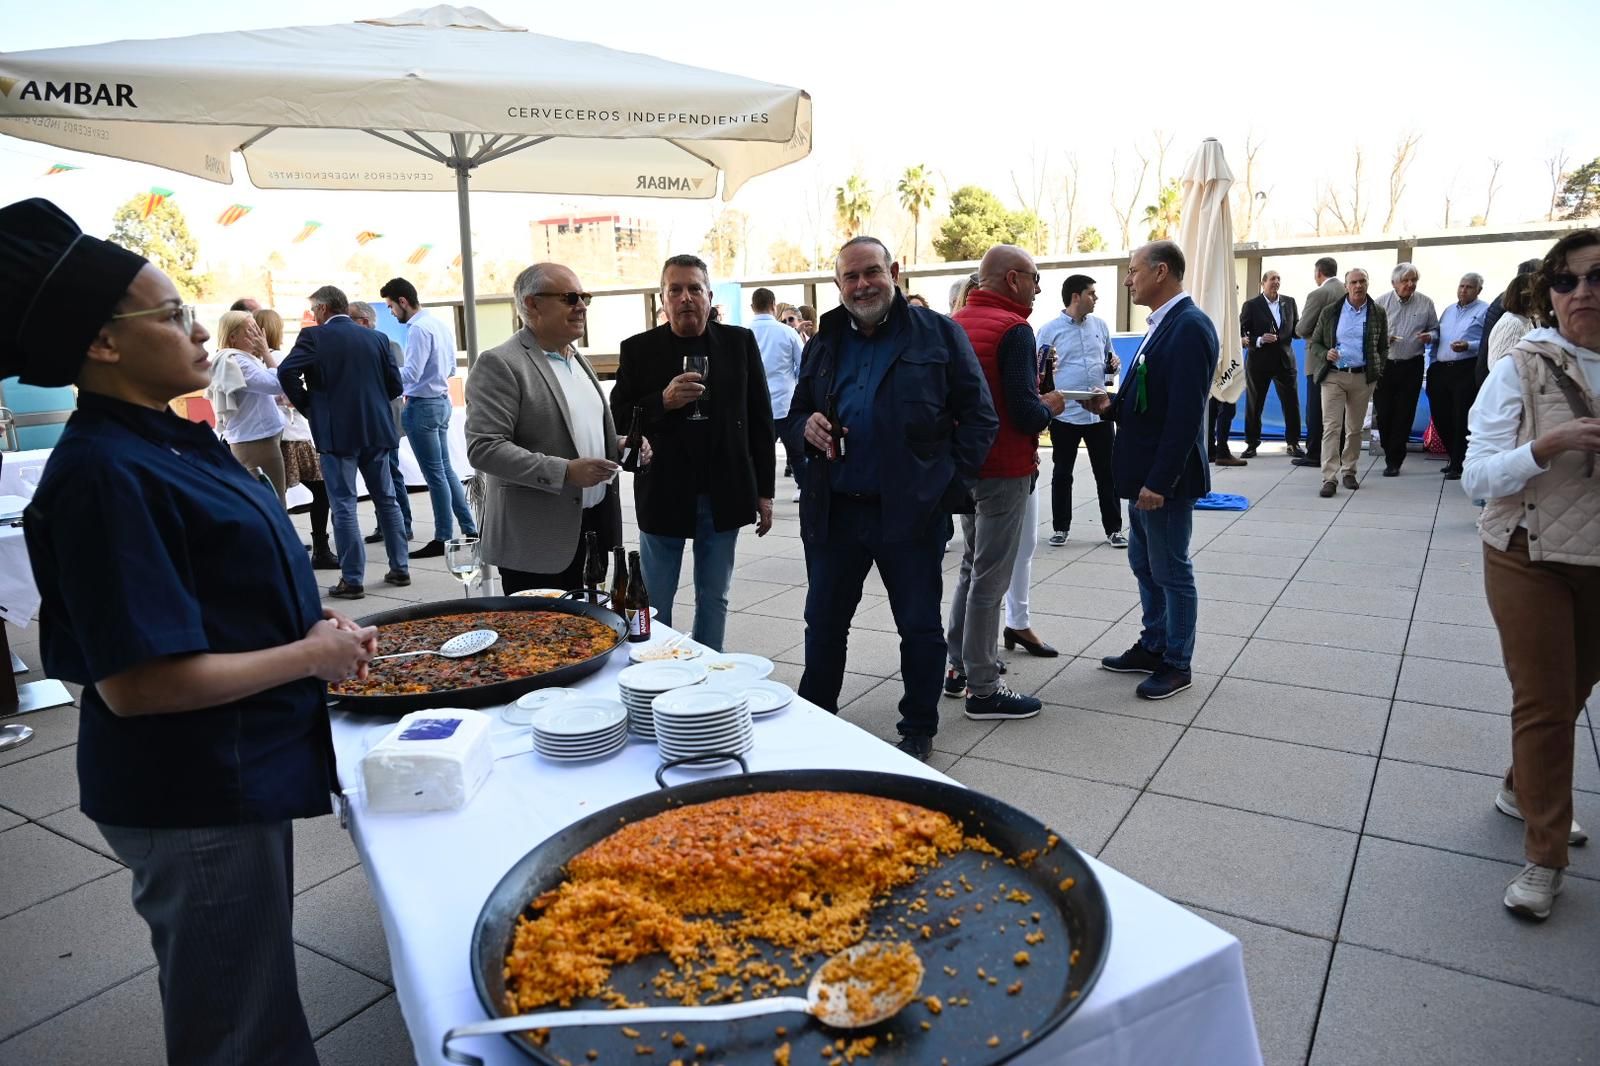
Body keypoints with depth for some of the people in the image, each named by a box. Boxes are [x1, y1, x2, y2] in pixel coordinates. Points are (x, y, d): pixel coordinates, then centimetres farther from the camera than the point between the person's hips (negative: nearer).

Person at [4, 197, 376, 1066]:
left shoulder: (170, 439, 5)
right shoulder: (104, 475, -24)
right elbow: (136, 683, -27)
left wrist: (317, 626, 0)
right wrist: (310, 656, -18)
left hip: (242, 773, 9)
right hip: (194, 798, -9)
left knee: (256, 992, 28)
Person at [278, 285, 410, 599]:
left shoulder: (314, 336, -5)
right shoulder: (377, 338, 8)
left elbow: (286, 372, -18)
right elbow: (395, 385, 7)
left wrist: (306, 406, -3)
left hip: (337, 432, -5)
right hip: (376, 430, 5)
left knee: (343, 505, 0)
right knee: (386, 499, 14)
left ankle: (353, 579, 1)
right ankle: (400, 568, 19)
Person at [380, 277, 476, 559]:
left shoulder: (418, 329, -17)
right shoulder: (441, 324, 11)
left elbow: (410, 374, -20)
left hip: (423, 406, -9)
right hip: (442, 401, 9)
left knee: (434, 474, -2)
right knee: (445, 468, 16)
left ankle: (443, 539, 6)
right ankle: (469, 528, 20)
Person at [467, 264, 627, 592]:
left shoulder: (577, 359, 15)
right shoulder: (499, 364, -11)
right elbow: (484, 448, -18)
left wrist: (619, 446, 6)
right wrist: (565, 472, -24)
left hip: (593, 526, 7)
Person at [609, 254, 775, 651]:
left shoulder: (739, 342, 2)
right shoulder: (638, 350, -1)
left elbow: (760, 419, 4)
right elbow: (618, 422, -2)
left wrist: (764, 492, 3)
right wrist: (662, 402, -20)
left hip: (724, 495, 1)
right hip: (664, 495, -1)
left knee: (714, 599, 13)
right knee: (655, 604, 9)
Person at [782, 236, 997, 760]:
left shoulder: (939, 334, -1)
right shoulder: (825, 342, 12)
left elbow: (980, 417, -3)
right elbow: (796, 414, 18)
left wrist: (949, 485, -10)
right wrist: (807, 427, -5)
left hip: (911, 513, -4)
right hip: (833, 511, 4)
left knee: (920, 627, 8)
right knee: (824, 622, 14)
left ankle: (918, 730, 25)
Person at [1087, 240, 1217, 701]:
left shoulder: (1189, 327, -18)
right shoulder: (1162, 324, 12)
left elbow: (1185, 413, -24)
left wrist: (1159, 481, -25)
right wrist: (1113, 407, 0)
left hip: (1164, 477, -10)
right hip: (1143, 472, 10)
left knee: (1171, 571, 3)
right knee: (1144, 564, 18)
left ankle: (1177, 664, 16)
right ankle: (1153, 646, 32)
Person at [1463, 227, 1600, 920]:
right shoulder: (1522, 369, -10)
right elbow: (1477, 480, -15)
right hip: (1530, 559, -4)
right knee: (1544, 702, 1)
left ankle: (1521, 791, 42)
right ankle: (1544, 857, 14)